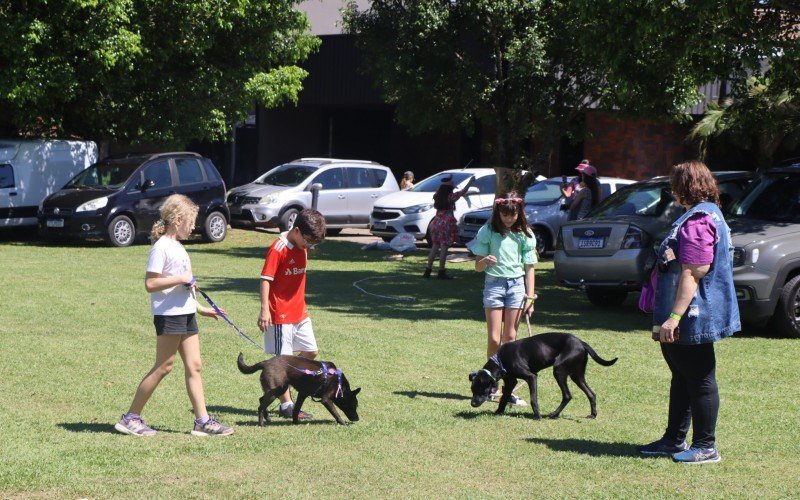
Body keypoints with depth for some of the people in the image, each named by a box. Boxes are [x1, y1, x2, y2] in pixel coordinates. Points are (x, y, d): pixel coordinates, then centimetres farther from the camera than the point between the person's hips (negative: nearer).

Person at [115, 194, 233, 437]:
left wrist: (200, 307, 25)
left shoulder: (178, 247, 16)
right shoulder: (161, 248, -13)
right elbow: (150, 284, -20)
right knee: (163, 367, -4)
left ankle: (202, 421, 8)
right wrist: (181, 279, -20)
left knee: (194, 366, 6)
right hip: (168, 315, -9)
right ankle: (131, 418, 4)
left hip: (186, 314, 9)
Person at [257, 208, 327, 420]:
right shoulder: (278, 249, -16)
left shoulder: (302, 247, 9)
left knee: (310, 352, 12)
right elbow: (265, 279, -19)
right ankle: (286, 405, 5)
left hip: (300, 313, 9)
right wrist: (265, 309, -25)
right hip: (281, 315, -8)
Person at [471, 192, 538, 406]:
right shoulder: (488, 231, 0)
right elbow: (478, 266, 1)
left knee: (510, 338, 1)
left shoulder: (525, 235, 3)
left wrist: (530, 297, -1)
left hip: (517, 284, 1)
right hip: (494, 283, -1)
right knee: (494, 339, -6)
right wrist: (485, 260, -22)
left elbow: (529, 268, 6)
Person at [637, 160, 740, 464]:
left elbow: (693, 273, -27)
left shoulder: (698, 220, -20)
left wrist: (674, 317, -27)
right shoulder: (707, 214, 15)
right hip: (692, 319, 11)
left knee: (699, 381, -2)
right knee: (682, 379, 18)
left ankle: (705, 447, 6)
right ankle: (675, 440, 28)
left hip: (692, 320, -11)